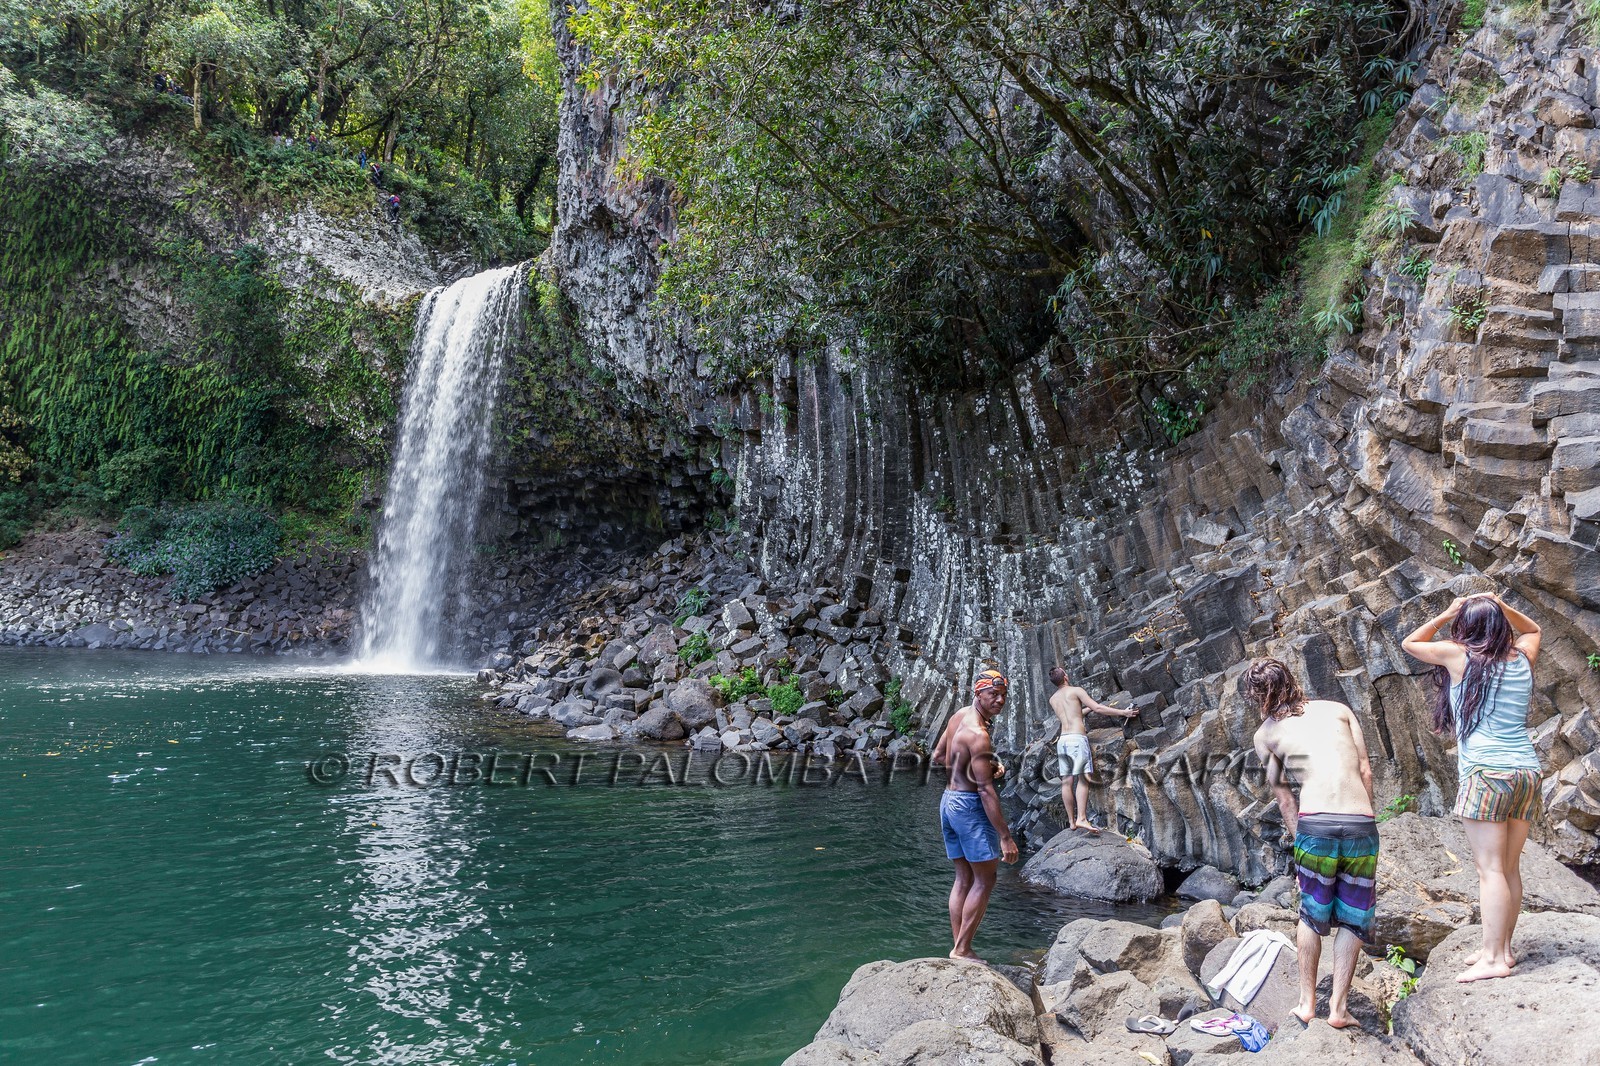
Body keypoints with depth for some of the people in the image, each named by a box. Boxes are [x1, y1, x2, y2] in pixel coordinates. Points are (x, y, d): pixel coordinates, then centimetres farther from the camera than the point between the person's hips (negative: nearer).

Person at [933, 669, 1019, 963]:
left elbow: (938, 756, 19)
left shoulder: (959, 716, 6)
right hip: (969, 806, -9)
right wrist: (1005, 837, -22)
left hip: (948, 801, 9)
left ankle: (959, 948, 16)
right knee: (985, 880, 0)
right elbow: (985, 789, -23)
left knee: (964, 879, 13)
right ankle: (961, 950, 2)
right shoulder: (978, 734, -21)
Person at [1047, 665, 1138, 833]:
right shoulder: (1076, 691, 1)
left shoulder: (1052, 699, 19)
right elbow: (1098, 708, -5)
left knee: (1067, 781, 5)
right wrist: (1123, 712, -2)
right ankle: (1081, 818, -21)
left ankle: (1071, 821, 7)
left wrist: (1086, 709, 43)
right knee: (1082, 779, -9)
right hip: (1077, 738, -6)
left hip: (1062, 739, 6)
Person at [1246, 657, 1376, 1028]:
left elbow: (1283, 796, 12)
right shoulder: (1338, 709, 16)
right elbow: (1365, 771, 12)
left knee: (1311, 914, 20)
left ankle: (1307, 1002, 24)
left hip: (1314, 825, -1)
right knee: (1353, 919, 16)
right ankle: (1338, 1007, 16)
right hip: (1362, 825, 2)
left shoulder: (1265, 734, 12)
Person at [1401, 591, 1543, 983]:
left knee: (1491, 868, -6)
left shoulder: (1459, 656, -4)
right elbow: (1532, 629, 33)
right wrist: (1500, 607, 18)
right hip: (1527, 772, 6)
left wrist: (1446, 614, 14)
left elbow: (1410, 644, 13)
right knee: (1510, 868, 11)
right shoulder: (1522, 658, 10)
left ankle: (1494, 958, -6)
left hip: (1486, 773, -6)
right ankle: (1501, 947, 19)